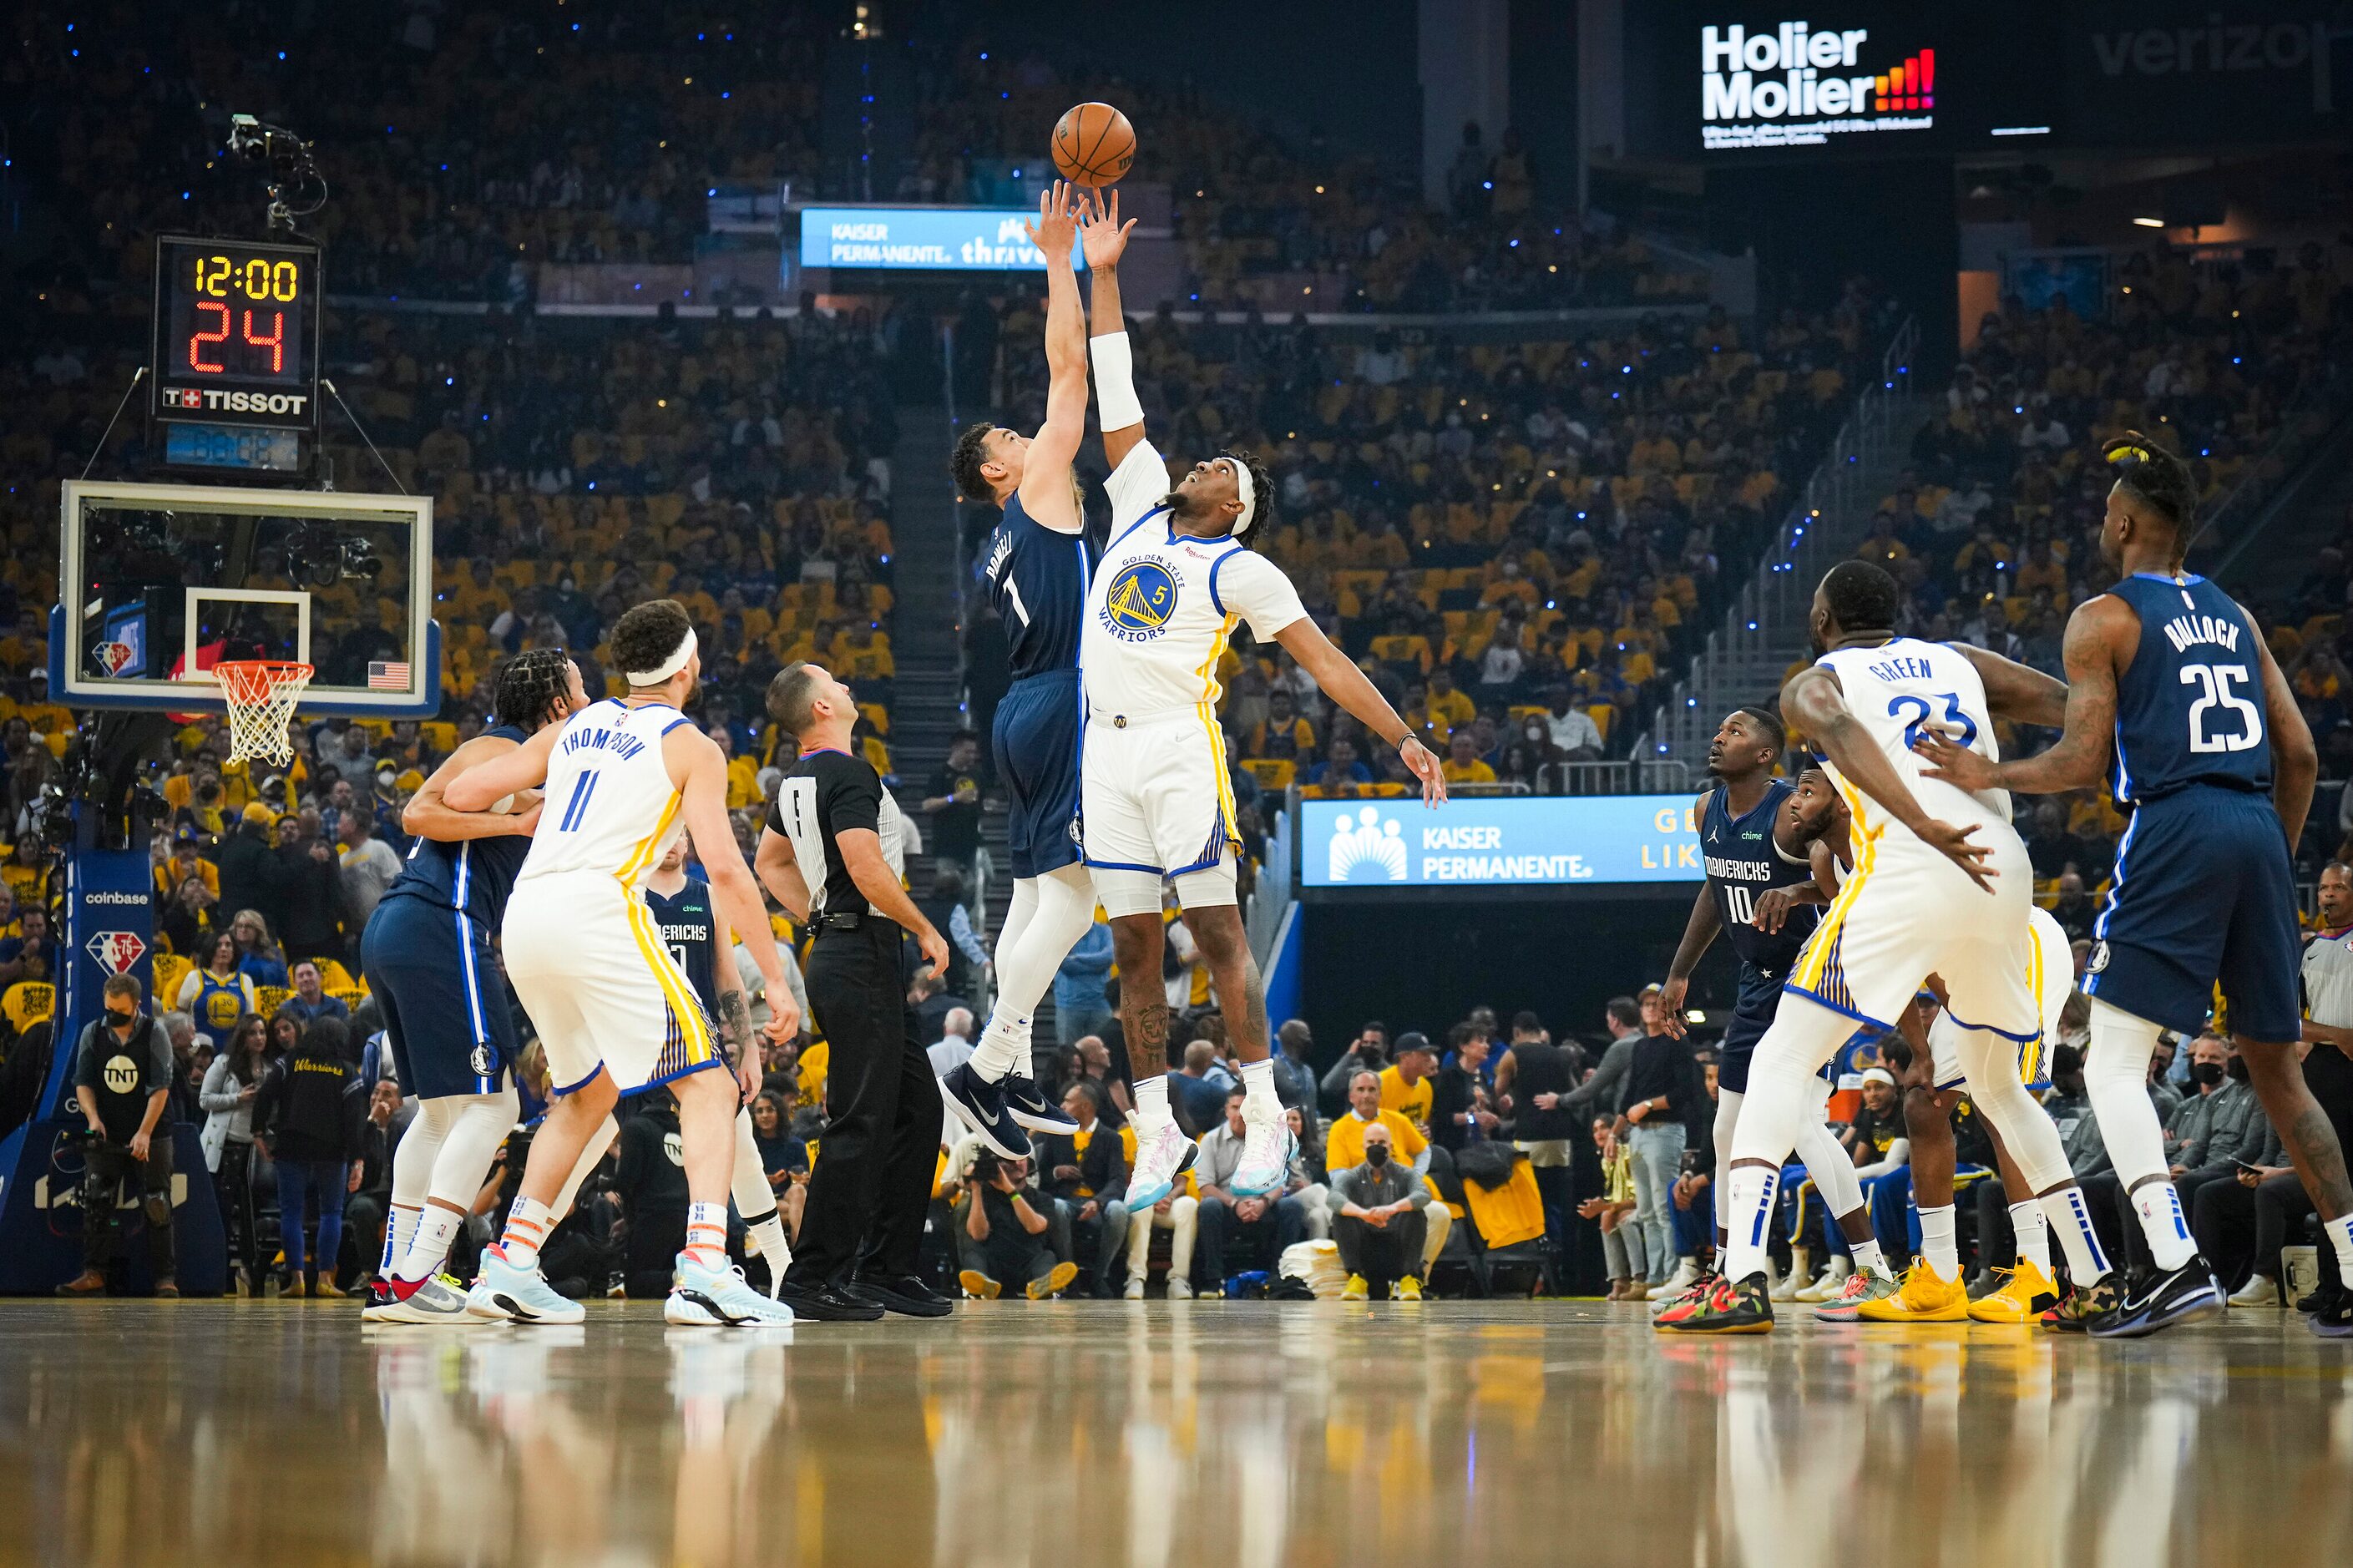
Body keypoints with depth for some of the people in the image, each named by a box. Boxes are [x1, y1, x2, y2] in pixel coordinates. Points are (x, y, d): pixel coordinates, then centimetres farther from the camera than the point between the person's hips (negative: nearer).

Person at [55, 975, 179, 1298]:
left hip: (149, 1135, -3)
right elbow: (83, 1082, 5)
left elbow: (161, 1088, -9)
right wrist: (93, 1117, -13)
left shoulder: (155, 1033, -5)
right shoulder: (92, 1033, 4)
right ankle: (94, 1274, -1)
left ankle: (164, 1277, 0)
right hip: (104, 1135, 3)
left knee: (157, 1207, -3)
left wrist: (144, 1133, -17)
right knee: (95, 1204, -3)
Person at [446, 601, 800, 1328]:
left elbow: (460, 794, 20)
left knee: (588, 1093, 24)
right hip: (597, 910, -7)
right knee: (707, 1084, -2)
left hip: (524, 915, 7)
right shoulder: (690, 747, 5)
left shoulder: (574, 728, 21)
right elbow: (724, 869, -6)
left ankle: (510, 1268, 17)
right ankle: (704, 1273, -20)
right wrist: (776, 980, -3)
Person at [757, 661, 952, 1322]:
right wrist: (926, 930, -11)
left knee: (917, 1107, 13)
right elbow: (869, 871, -24)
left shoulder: (797, 781, 15)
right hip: (863, 959, -10)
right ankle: (813, 1278, -8)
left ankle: (885, 1269, 15)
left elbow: (769, 861, 28)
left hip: (836, 947, 10)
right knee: (860, 1121, -9)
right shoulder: (848, 774, -15)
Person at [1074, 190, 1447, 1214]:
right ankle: (1157, 1135, 9)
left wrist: (1404, 739, -9)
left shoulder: (1242, 571, 2)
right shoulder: (1141, 504, 16)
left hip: (1179, 745, -5)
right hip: (1106, 747, 5)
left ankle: (1266, 1122, -4)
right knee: (1134, 947, 5)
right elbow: (1114, 397, 18)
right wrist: (1102, 277, 16)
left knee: (1216, 931, -7)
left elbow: (1325, 660, -1)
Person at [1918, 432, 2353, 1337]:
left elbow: (2083, 762, -7)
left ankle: (2177, 1265, -23)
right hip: (2259, 828, 6)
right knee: (2276, 1070, 15)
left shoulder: (2104, 619, 2)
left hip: (2174, 830, -6)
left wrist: (1987, 777, 5)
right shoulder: (2234, 617, 20)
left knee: (2113, 1064, -6)